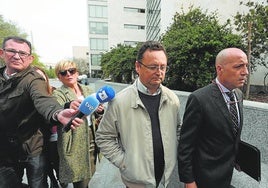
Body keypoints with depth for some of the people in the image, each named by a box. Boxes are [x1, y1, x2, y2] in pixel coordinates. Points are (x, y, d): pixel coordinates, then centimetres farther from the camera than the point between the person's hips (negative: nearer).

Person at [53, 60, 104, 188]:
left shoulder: (87, 90, 8)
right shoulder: (59, 94, -7)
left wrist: (100, 110, -8)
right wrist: (68, 106, -51)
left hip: (91, 140, 5)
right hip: (74, 145, -5)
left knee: (88, 178, 19)